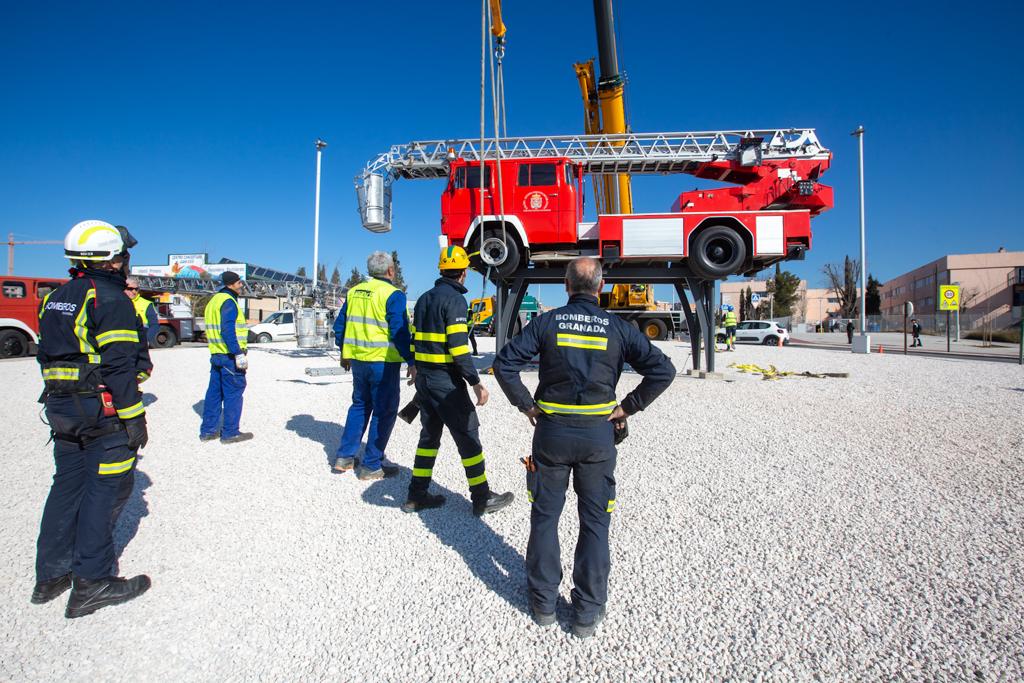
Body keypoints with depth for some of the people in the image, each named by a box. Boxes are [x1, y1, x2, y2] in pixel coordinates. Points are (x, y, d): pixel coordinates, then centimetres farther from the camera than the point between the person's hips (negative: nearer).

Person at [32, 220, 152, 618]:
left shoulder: (55, 299, 14)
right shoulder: (110, 298, -15)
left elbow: (46, 357, 17)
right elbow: (119, 365, -20)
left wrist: (60, 402, 23)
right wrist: (134, 419, -17)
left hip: (60, 407, 9)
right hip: (102, 411, -9)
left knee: (68, 485, 17)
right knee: (106, 490, 0)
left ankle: (50, 576, 26)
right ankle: (91, 583, 7)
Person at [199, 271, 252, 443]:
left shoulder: (214, 301, 18)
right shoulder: (228, 301, -12)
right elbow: (228, 330, -22)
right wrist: (239, 354, -23)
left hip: (216, 355, 10)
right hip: (230, 356, -9)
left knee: (215, 392, 14)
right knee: (234, 393, -2)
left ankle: (207, 430, 20)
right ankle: (230, 433, 3)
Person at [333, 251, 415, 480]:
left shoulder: (354, 291, 10)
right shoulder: (392, 294, -11)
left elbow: (340, 325, 15)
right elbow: (400, 332, -16)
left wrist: (344, 352, 27)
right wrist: (411, 362, -11)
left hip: (357, 360, 7)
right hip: (383, 361, -7)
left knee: (360, 405, 21)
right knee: (384, 411, 4)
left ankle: (345, 457, 25)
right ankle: (371, 465, 9)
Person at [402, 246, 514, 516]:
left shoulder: (424, 299, 13)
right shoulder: (454, 299, -14)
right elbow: (458, 346, -21)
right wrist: (475, 382, -19)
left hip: (424, 378, 9)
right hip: (446, 380, -9)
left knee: (429, 434, 17)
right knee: (467, 436, 1)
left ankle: (416, 495, 23)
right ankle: (482, 498, 11)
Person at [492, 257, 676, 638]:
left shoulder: (547, 322, -3)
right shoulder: (618, 328, -1)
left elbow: (504, 364, -8)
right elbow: (663, 370, -4)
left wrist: (526, 406, 0)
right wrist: (627, 407, 1)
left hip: (551, 432, 0)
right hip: (598, 434, 1)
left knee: (544, 516, 15)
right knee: (595, 522, 13)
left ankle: (543, 604, 27)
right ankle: (588, 614, 23)